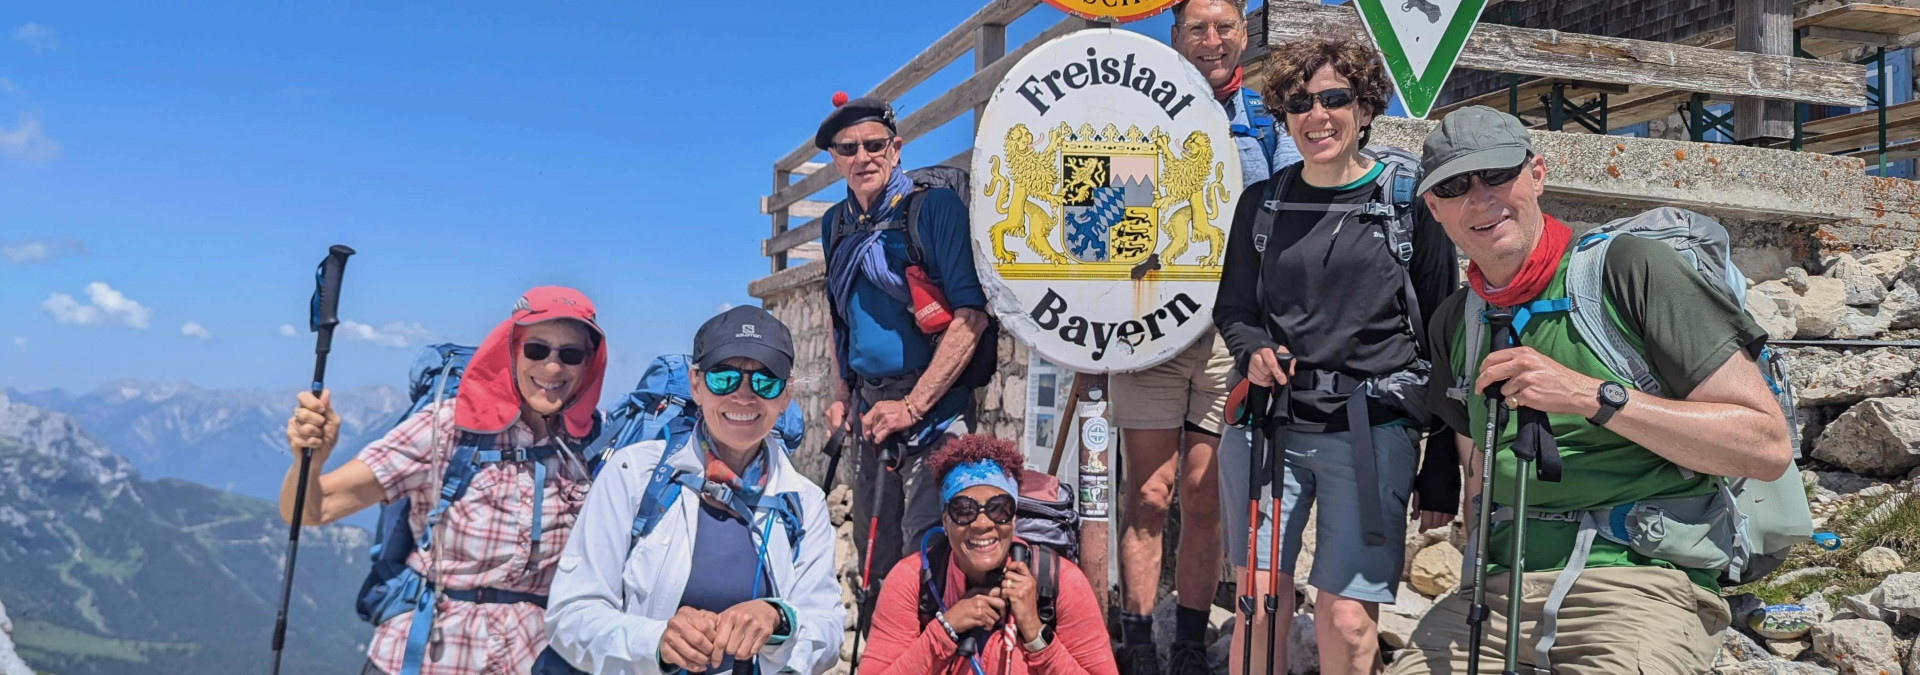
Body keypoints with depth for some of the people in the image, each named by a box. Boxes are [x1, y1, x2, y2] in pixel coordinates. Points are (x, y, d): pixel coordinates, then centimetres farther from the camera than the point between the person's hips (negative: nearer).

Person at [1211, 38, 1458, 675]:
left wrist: (1444, 471, 3)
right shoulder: (1262, 203, 9)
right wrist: (1254, 351, -8)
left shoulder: (1409, 199, 0)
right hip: (1268, 426, 3)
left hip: (1373, 431, -3)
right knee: (1260, 601, 5)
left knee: (1346, 620, -5)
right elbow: (1234, 306, 18)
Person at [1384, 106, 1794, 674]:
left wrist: (1593, 397, -15)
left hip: (1640, 578, -4)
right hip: (1500, 585, 5)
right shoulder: (1453, 323, 14)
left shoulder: (1628, 268, -4)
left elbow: (1768, 447, -8)